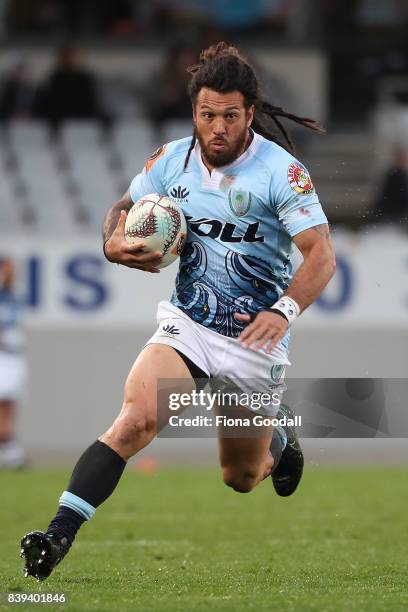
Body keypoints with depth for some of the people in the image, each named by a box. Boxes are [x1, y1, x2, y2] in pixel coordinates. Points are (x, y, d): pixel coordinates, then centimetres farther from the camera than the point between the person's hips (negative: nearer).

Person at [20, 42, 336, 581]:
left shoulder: (281, 172, -15)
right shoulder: (172, 161, -1)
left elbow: (321, 256, -19)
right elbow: (123, 209, 15)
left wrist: (283, 311, -36)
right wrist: (115, 243, -9)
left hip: (255, 341, -2)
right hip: (187, 328, 2)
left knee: (240, 479, 13)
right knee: (136, 418, -27)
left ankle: (278, 438, 50)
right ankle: (58, 535, -33)